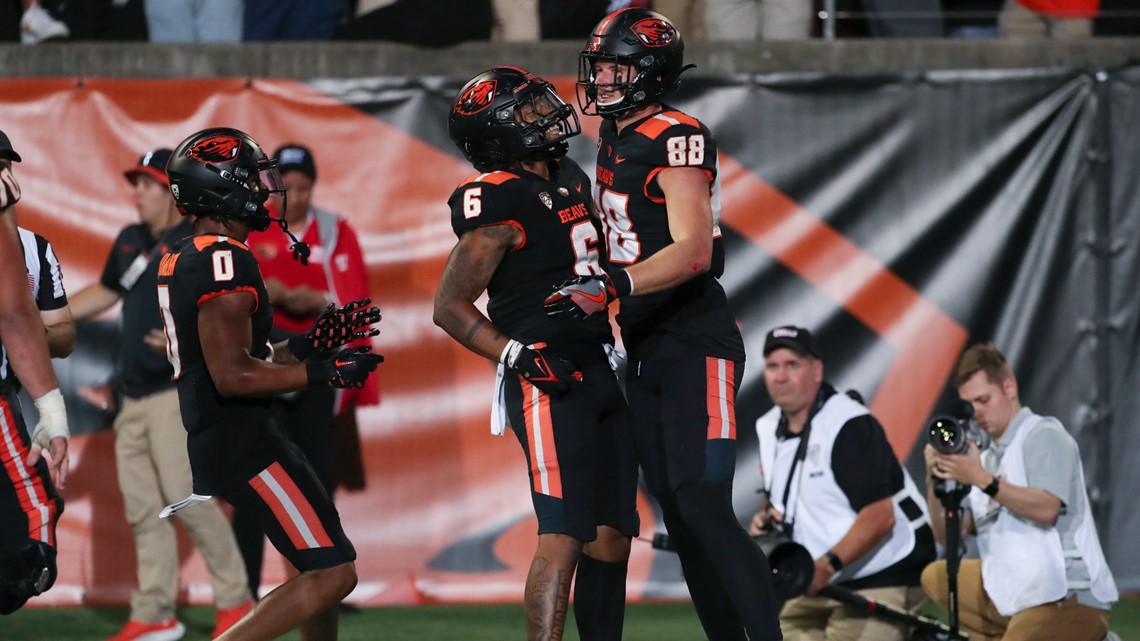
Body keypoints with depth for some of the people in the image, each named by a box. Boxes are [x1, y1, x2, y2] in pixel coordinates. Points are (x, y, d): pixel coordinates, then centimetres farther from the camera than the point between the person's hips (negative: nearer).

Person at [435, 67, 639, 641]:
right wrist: (516, 355, -21)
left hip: (603, 374, 9)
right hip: (550, 384, -9)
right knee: (564, 537, -17)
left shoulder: (570, 180, 13)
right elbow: (450, 305, -11)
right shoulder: (500, 204, -13)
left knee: (611, 537, 9)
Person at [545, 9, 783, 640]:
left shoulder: (677, 139, -13)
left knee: (705, 510, -18)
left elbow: (692, 252, -22)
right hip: (645, 352, 9)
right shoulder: (613, 145, 15)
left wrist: (609, 288, -29)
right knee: (679, 519, 8)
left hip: (695, 346, -9)